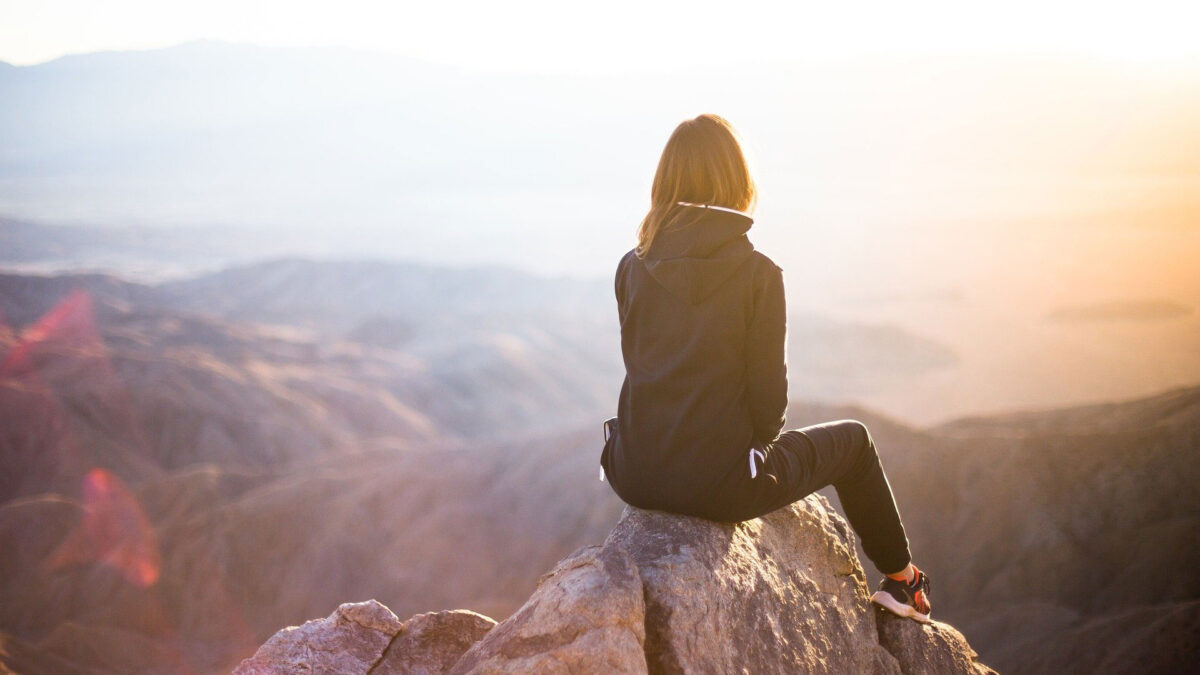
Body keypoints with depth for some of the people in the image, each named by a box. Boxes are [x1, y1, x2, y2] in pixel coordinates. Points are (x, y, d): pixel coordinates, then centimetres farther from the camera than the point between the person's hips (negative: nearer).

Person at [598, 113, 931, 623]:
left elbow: (642, 368, 9)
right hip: (718, 484, -4)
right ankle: (901, 579, 39)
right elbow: (768, 392, -9)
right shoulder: (758, 274, -12)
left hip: (636, 478, 5)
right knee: (851, 439, 23)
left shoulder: (632, 269, 0)